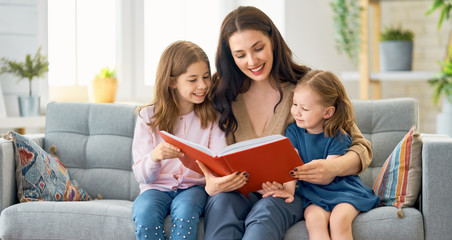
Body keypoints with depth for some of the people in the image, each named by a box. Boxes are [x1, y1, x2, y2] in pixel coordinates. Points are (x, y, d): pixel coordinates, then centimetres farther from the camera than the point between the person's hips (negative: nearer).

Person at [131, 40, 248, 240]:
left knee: (185, 210, -34)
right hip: (157, 187, 0)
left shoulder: (211, 116, 6)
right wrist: (155, 156, -29)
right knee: (145, 212, -33)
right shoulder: (148, 117, 1)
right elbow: (142, 176, -5)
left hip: (194, 186, 0)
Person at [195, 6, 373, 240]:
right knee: (221, 203, -34)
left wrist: (334, 168, -25)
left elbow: (361, 147, -1)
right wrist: (211, 185, -22)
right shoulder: (224, 96, 5)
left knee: (265, 212, -36)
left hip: (289, 193, -1)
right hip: (239, 192, 2)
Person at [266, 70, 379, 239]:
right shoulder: (293, 131, 3)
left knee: (339, 220, -31)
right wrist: (288, 189, -30)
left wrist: (304, 172, -33)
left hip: (341, 189, -2)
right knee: (314, 219, -29)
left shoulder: (338, 136, -8)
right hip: (312, 193, 2)